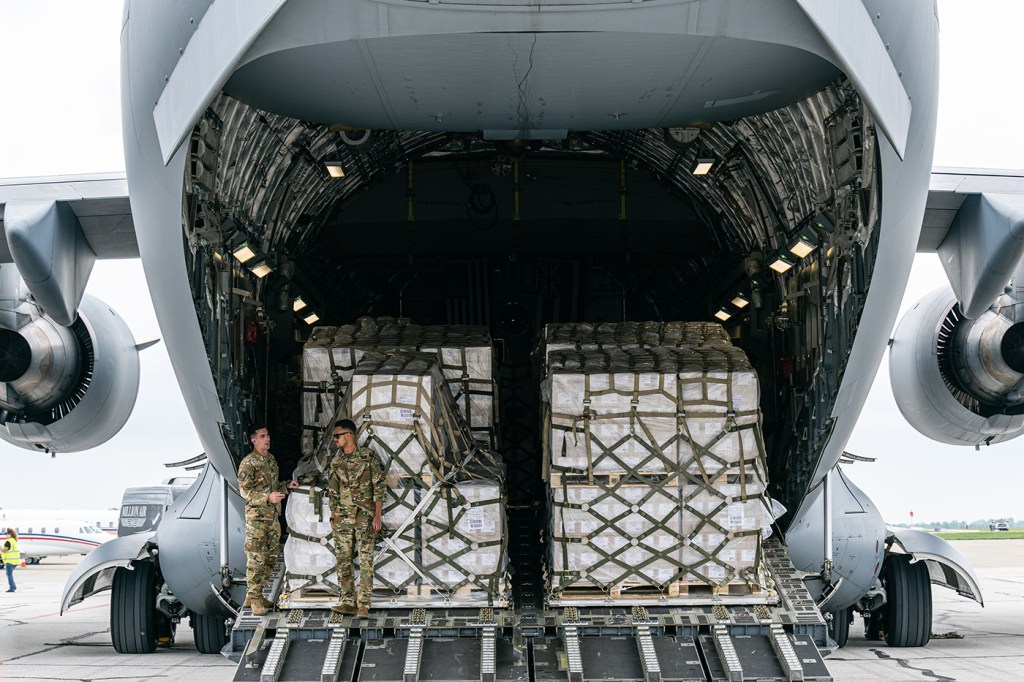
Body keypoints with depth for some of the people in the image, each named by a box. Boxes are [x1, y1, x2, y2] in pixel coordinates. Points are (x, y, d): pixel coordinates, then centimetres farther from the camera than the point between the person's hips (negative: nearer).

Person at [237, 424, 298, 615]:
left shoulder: (271, 459, 13)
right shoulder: (248, 463, -12)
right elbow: (244, 491, -15)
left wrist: (287, 485, 6)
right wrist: (268, 498, -25)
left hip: (273, 516, 8)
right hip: (257, 517, -8)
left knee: (270, 557, 11)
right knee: (256, 559, -6)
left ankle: (256, 594, 21)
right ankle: (255, 599, 0)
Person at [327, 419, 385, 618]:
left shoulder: (369, 457, -7)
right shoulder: (336, 462, 9)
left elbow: (379, 487, -8)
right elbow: (332, 492, 15)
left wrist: (378, 516, -12)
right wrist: (333, 517, 12)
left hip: (365, 515, -5)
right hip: (342, 517, 5)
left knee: (366, 560, -5)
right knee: (343, 559, 5)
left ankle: (363, 605, -4)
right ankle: (348, 601, 12)